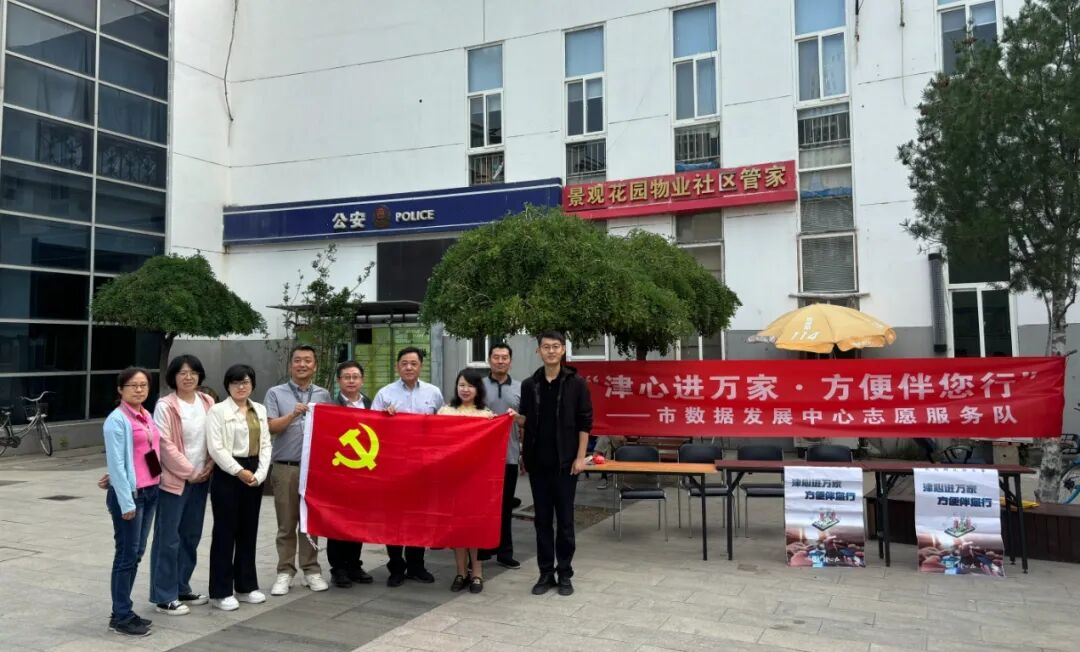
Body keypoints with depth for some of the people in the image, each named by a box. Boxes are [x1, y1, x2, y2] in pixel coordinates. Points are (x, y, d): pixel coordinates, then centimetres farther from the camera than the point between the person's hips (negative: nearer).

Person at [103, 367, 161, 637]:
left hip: (150, 491, 7)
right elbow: (116, 463, -15)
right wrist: (126, 501, -17)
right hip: (129, 493, -7)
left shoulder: (148, 416, 11)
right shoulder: (117, 420, -11)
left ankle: (123, 610, 22)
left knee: (137, 553, 12)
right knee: (127, 555, 0)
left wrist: (152, 488, 6)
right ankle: (121, 617, 9)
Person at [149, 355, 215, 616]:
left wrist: (207, 469, 1)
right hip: (173, 480, -6)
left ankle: (182, 589, 26)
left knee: (191, 536, 13)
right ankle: (164, 597, 10)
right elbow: (165, 445, -13)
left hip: (201, 479, 6)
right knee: (168, 539, 0)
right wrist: (189, 472, -11)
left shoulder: (207, 403, 6)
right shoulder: (165, 406, -11)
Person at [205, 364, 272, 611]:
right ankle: (221, 592, 9)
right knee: (225, 532, 0)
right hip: (227, 474, -5)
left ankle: (245, 586, 22)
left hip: (254, 475, 5)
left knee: (249, 531, 11)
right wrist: (239, 471, -15)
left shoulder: (260, 410, 12)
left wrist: (260, 473, -6)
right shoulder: (218, 411, -5)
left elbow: (266, 445, 8)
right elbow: (216, 448, -12)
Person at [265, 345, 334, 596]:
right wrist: (292, 415, -20)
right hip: (285, 467, -1)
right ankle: (285, 572, 13)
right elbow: (270, 427, -6)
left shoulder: (323, 395, 10)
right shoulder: (276, 393, 4)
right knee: (286, 523, 5)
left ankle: (311, 569, 16)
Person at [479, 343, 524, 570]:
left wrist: (517, 417, -6)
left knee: (506, 506, 10)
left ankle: (504, 552, 20)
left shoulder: (520, 388, 8)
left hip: (509, 455, 2)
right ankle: (480, 552, 15)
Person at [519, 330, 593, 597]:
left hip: (565, 462, -3)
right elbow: (526, 421, 12)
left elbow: (585, 423, -4)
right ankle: (545, 573, 18)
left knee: (565, 520, 4)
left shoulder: (576, 383, -3)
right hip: (538, 462, 3)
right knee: (542, 520, 8)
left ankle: (565, 574, 16)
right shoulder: (529, 384, 6)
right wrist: (525, 454, 2)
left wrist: (580, 457, -10)